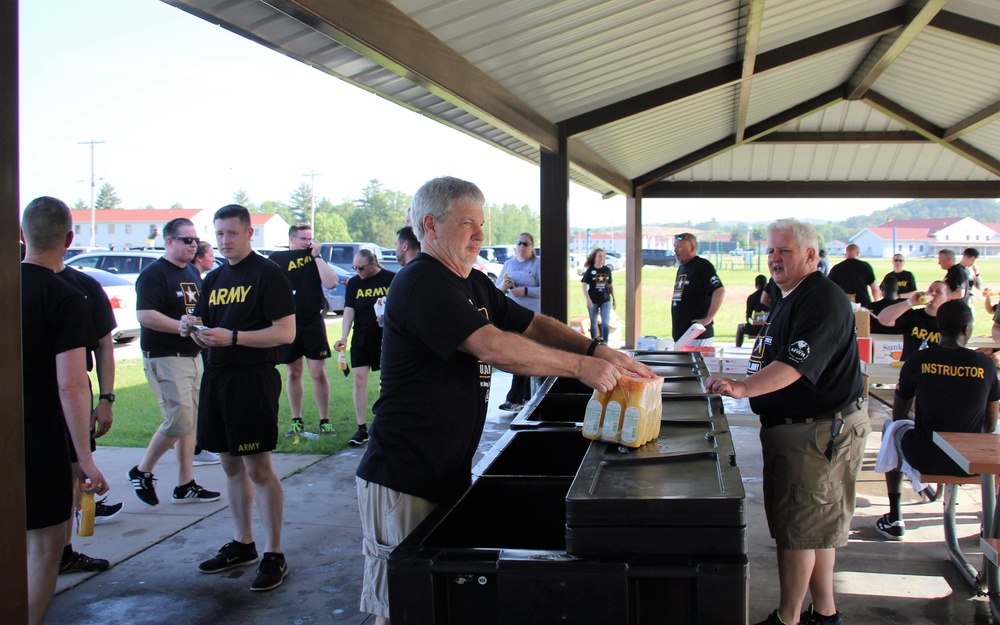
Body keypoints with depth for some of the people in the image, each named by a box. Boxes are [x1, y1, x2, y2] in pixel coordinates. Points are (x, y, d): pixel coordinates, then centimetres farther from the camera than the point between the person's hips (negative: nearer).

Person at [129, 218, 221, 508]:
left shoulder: (193, 272, 16)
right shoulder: (154, 274, -10)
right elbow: (144, 315, -21)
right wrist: (183, 327, -23)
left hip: (193, 356, 9)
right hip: (165, 358, -9)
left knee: (191, 423, 9)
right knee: (179, 421, -12)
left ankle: (185, 486, 16)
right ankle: (141, 472, 9)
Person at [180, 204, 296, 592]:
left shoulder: (268, 274, -7)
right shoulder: (214, 279, 16)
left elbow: (286, 332, -14)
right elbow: (204, 332, 20)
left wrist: (233, 337, -22)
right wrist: (191, 327, -4)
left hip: (254, 378, -8)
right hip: (216, 377, 8)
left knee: (258, 466, -5)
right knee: (231, 463, 13)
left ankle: (273, 555, 2)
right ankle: (242, 545, 25)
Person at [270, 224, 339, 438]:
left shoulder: (315, 259, 4)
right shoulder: (276, 259, 3)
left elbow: (331, 283, -12)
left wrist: (317, 255, -10)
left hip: (313, 322, -1)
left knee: (318, 373, -2)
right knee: (293, 373, 10)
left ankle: (324, 421, 6)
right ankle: (297, 422, 19)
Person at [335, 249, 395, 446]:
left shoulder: (392, 279, -4)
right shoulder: (354, 283, 5)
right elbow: (349, 310, 0)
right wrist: (344, 337, -11)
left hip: (386, 336, -2)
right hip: (361, 338, 3)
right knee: (359, 380, -3)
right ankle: (362, 429, 2)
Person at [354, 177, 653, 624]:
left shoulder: (474, 285, 13)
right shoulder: (421, 282, -18)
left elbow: (532, 324, 13)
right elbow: (494, 347, -27)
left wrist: (597, 349, -4)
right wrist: (580, 366, -24)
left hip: (449, 474, 9)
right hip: (405, 482, -9)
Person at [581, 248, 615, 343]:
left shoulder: (607, 270, 3)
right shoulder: (590, 271, -5)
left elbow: (610, 285, 12)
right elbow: (584, 286, -7)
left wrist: (614, 299, 12)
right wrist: (588, 299, -17)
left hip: (605, 300, 1)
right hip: (593, 301, -1)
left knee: (605, 323, -8)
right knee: (594, 323, 10)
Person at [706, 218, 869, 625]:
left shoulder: (822, 299, -19)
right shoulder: (788, 299, 16)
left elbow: (796, 364, -32)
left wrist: (744, 387, -42)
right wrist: (745, 387, 26)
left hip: (820, 429, -11)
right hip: (793, 425, 11)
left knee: (798, 527, -4)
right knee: (816, 525, 17)